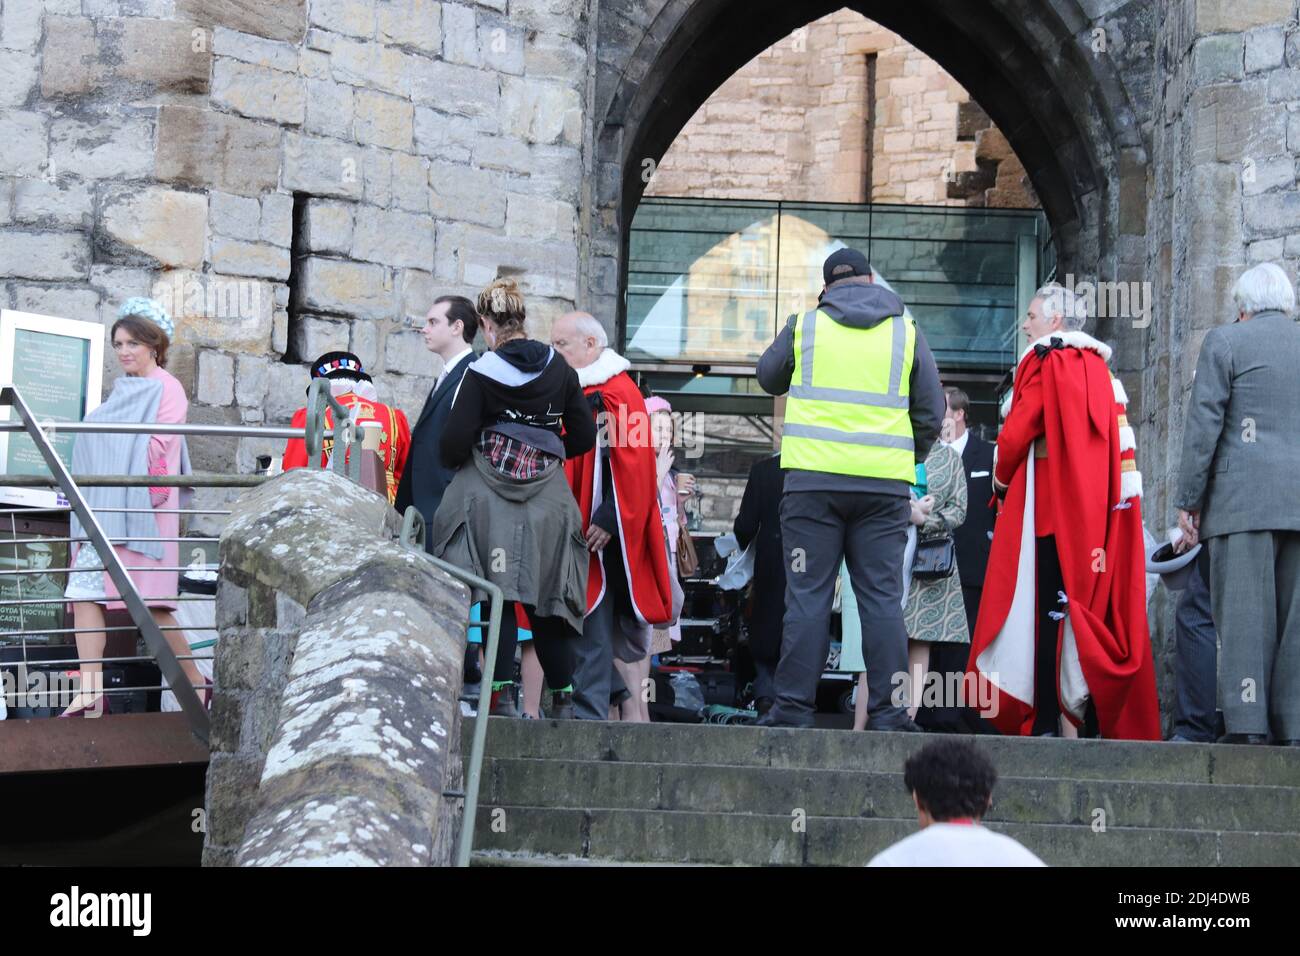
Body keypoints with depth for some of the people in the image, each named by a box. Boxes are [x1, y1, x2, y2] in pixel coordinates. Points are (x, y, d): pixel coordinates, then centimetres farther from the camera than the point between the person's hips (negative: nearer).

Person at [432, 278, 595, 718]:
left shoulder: (481, 371, -6)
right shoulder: (559, 369, 4)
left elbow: (455, 441, -10)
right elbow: (584, 437, 6)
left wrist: (456, 463, 11)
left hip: (488, 496, -3)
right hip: (547, 497, 3)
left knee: (499, 595, 0)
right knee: (545, 599, 11)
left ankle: (504, 695, -7)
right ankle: (562, 698, 15)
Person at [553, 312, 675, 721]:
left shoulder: (617, 394, -10)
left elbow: (630, 465, -18)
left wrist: (608, 519, -23)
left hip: (595, 532, -9)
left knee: (592, 629, -8)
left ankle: (590, 712, -7)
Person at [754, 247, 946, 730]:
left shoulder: (804, 326, 7)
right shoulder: (906, 332, 10)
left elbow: (769, 377, 23)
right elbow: (931, 412, 10)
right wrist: (909, 460, 24)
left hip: (814, 478, -1)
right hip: (885, 484, 1)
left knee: (808, 596, 0)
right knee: (882, 596, 3)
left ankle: (794, 707, -2)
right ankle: (888, 710, -1)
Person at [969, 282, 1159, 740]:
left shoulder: (1045, 362, -6)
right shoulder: (1097, 368, 15)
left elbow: (1016, 433, -11)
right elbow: (1114, 441, 15)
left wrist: (1002, 477, 6)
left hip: (1049, 508, -7)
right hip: (1096, 511, 7)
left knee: (1048, 613, -8)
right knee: (1089, 607, 7)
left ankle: (1049, 723, -12)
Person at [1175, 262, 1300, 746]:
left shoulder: (1225, 342, 3)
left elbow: (1203, 427, -2)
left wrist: (1188, 500, 2)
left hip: (1245, 500, -4)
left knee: (1244, 613, -5)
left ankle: (1247, 727, -12)